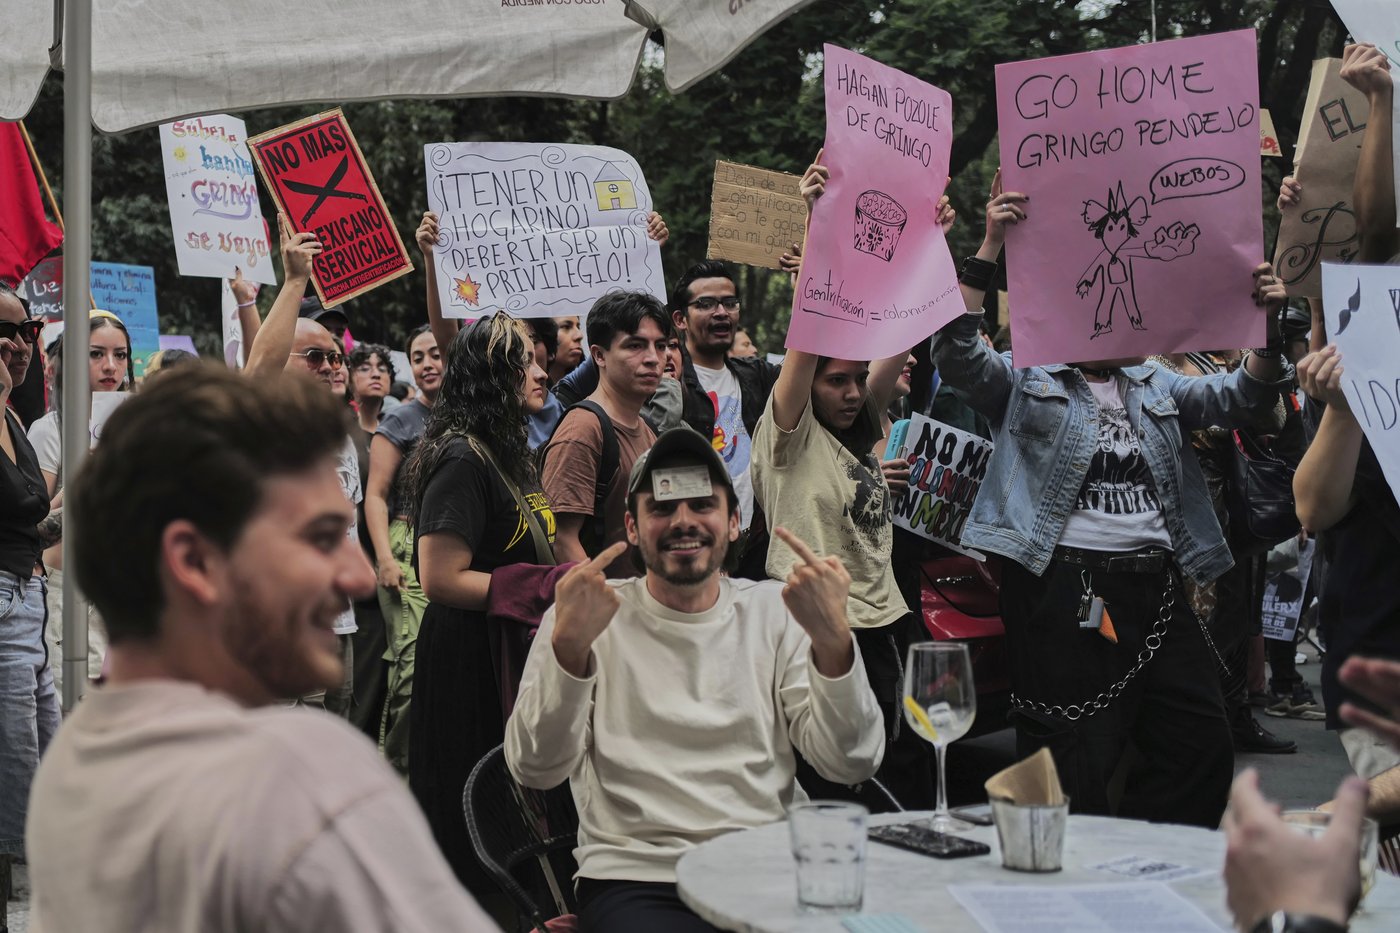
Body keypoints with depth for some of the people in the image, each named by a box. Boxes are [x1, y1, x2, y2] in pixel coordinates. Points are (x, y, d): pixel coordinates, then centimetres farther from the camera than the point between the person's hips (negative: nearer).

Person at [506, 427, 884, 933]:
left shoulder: (776, 611, 11)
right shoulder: (589, 614, 7)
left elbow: (849, 764, 0)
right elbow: (536, 770, -7)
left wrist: (833, 640, -17)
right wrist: (568, 645, -22)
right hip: (636, 879, -2)